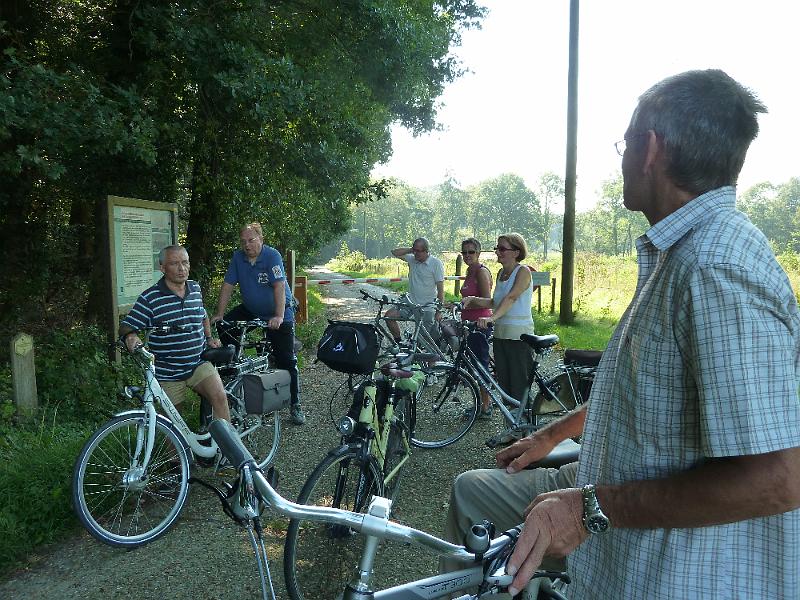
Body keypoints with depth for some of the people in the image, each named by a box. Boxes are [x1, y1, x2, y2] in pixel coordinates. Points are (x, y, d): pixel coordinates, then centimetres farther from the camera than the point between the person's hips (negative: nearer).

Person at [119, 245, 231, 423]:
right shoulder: (149, 298, -11)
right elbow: (126, 326, -11)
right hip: (167, 373, -2)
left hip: (198, 364, 2)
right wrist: (130, 336, -32)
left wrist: (209, 338, 14)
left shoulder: (195, 289, 5)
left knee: (220, 397, -21)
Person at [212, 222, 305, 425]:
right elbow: (228, 286, -4)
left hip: (278, 314, -5)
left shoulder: (272, 256, -20)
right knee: (224, 327, -10)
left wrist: (278, 317, -38)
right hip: (250, 310, 6)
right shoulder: (238, 257, -4)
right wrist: (219, 314, -11)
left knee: (286, 360, -5)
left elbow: (279, 286, -29)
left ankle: (295, 405, 5)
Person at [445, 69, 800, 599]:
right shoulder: (677, 252, 7)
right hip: (612, 495, 9)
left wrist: (592, 508, -25)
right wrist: (551, 436, 19)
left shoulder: (718, 269, -27)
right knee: (473, 490, 12)